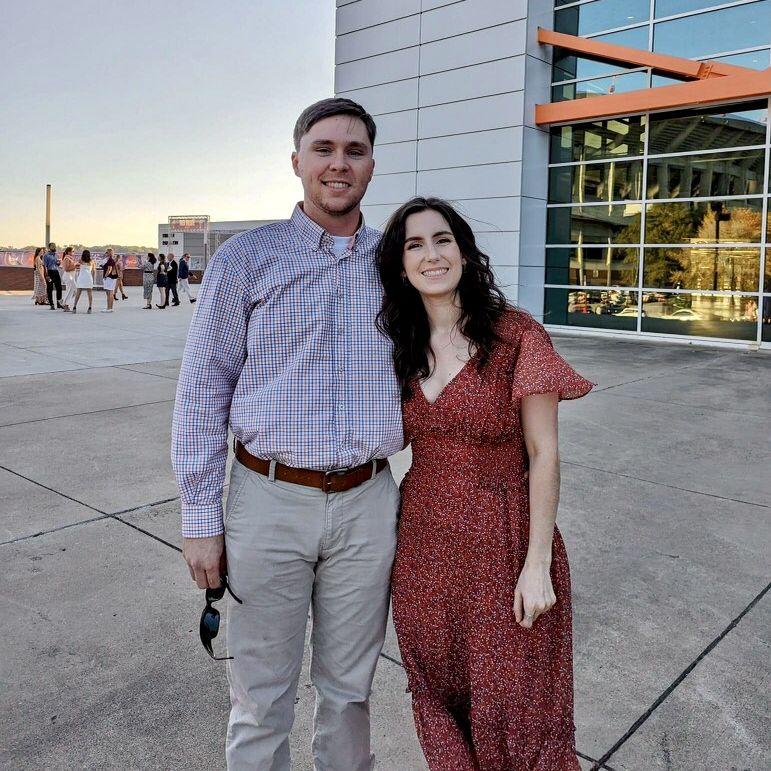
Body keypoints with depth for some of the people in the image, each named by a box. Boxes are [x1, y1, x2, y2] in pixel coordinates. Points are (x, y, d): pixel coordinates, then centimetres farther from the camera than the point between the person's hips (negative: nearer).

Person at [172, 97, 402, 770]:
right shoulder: (245, 258, -2)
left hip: (367, 505, 3)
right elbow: (203, 387, -3)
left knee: (350, 686, 18)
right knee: (261, 695, 11)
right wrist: (201, 518, -6)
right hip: (270, 501, -2)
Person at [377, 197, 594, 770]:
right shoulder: (401, 346, 3)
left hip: (502, 542, -4)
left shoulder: (517, 336, -12)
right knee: (438, 691, 20)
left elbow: (544, 454, -12)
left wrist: (538, 564, -13)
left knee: (511, 708, 10)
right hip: (424, 541, 5)